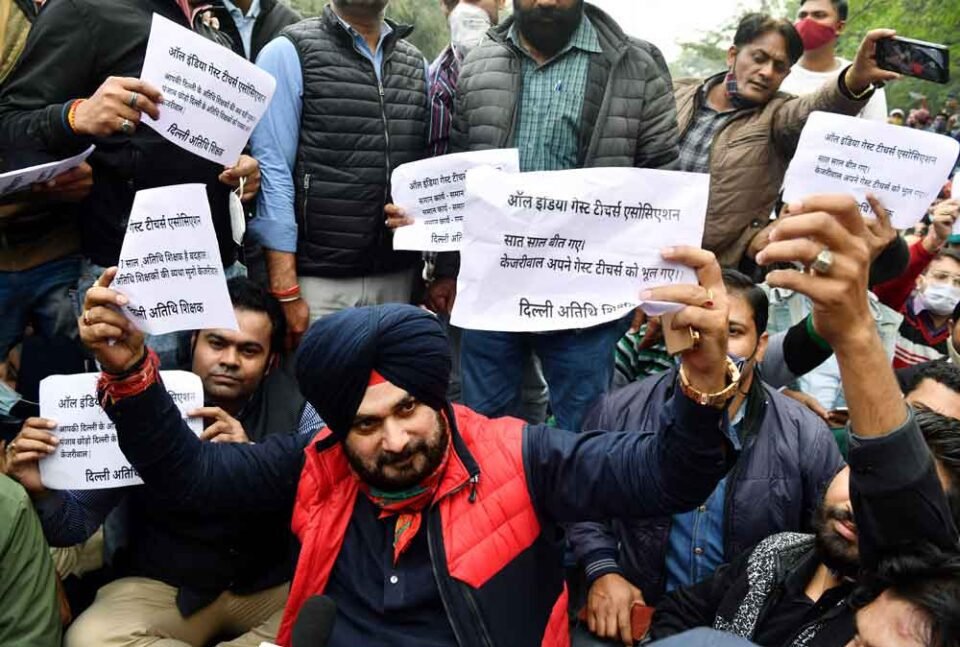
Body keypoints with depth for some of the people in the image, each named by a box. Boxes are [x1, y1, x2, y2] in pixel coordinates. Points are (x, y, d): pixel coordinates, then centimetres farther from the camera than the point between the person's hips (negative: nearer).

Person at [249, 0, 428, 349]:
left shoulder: (417, 65, 13)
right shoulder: (289, 53, -2)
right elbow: (272, 175, -8)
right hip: (318, 281, -4)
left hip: (398, 280, 4)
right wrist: (285, 291, -14)